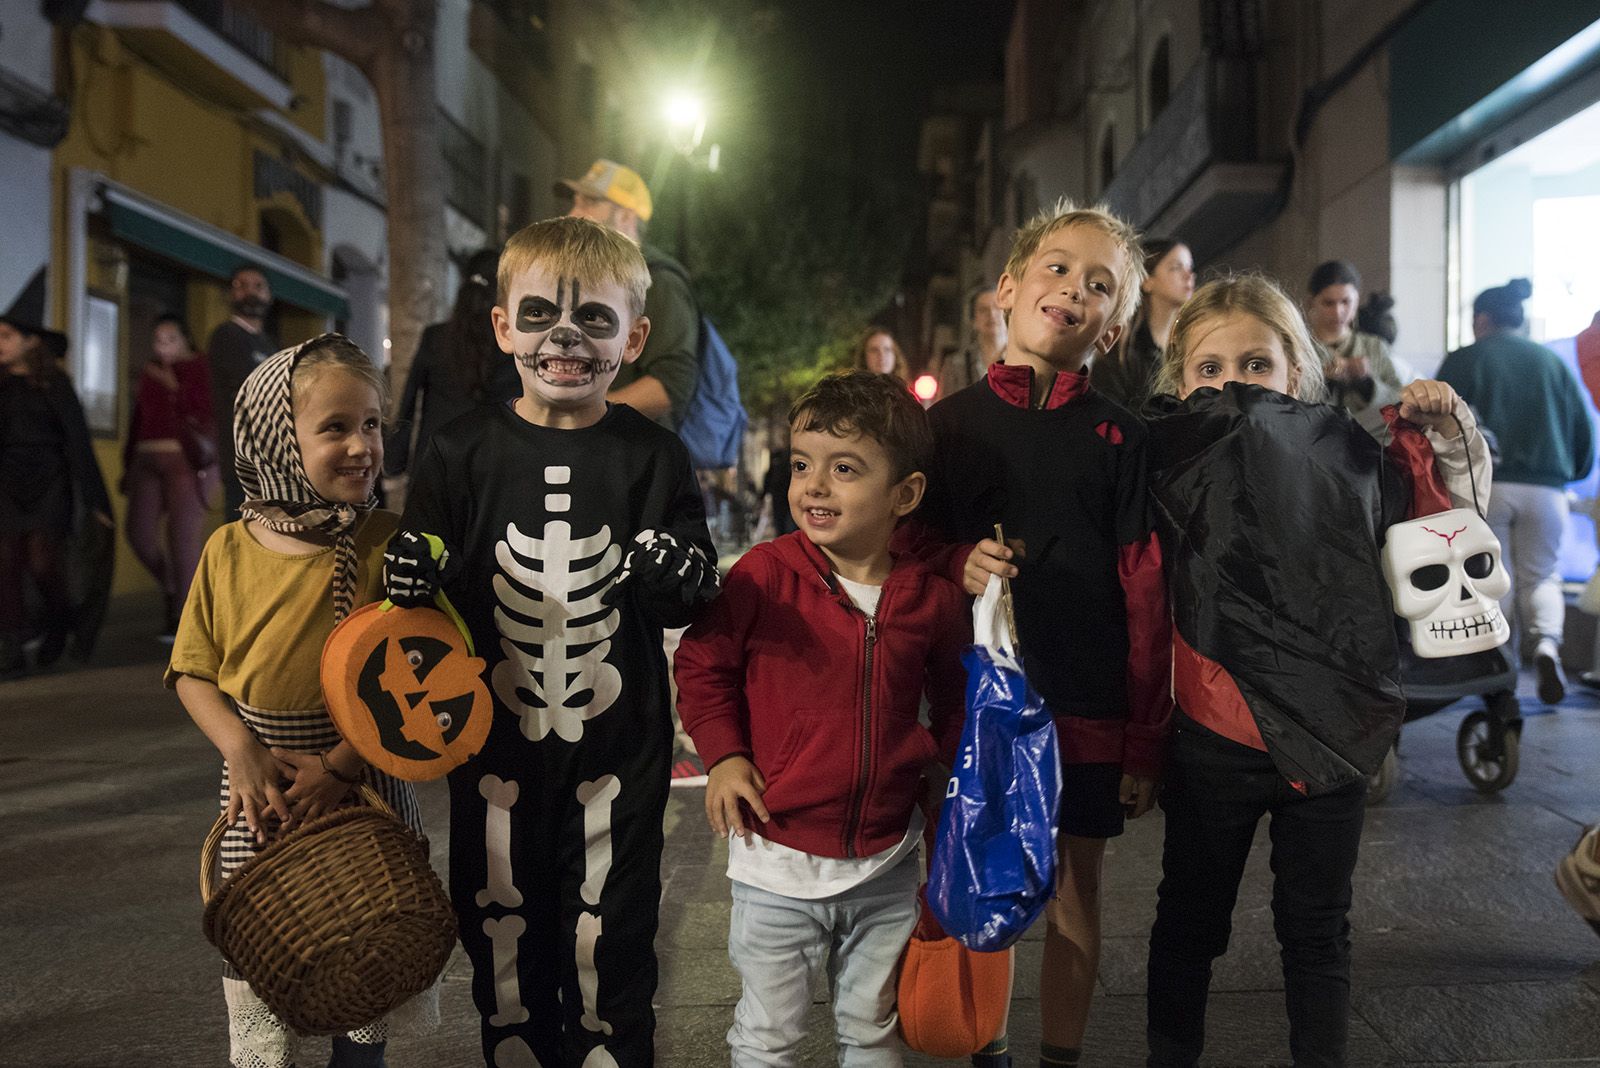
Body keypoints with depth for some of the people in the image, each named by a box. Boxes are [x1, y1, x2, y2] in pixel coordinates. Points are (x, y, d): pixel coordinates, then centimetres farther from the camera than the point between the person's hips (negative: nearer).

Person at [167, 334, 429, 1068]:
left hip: (366, 788, -1)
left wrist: (341, 763, -17)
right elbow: (193, 673, 4)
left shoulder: (386, 545, -8)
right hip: (260, 791, 1)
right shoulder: (230, 551, -2)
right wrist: (241, 751, -12)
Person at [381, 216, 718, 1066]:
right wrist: (411, 576, -19)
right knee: (500, 932, 14)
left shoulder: (652, 456, -4)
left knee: (609, 937, 10)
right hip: (495, 741, 1)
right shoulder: (460, 453, -3)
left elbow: (692, 599, -5)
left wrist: (678, 577, -27)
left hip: (616, 744, -1)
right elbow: (418, 592, 3)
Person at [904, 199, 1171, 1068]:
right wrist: (960, 564, -15)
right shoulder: (950, 423, 2)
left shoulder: (1119, 438, -1)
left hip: (1089, 704, 0)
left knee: (1074, 890, 11)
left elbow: (1144, 592, -1)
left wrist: (1144, 738, -2)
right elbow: (910, 543, 8)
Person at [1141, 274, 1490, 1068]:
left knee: (1317, 926, 18)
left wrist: (1449, 440, -1)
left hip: (1332, 736, 2)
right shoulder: (1163, 467, -9)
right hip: (1212, 742, -1)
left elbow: (1444, 525, 13)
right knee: (1191, 919, 17)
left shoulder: (1347, 457, -2)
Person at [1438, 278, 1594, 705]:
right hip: (1545, 490, 2)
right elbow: (1584, 427, 12)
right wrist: (1571, 472, 27)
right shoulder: (1554, 362, 11)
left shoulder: (1463, 361, 2)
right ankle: (1546, 643, -13)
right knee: (1541, 575, 13)